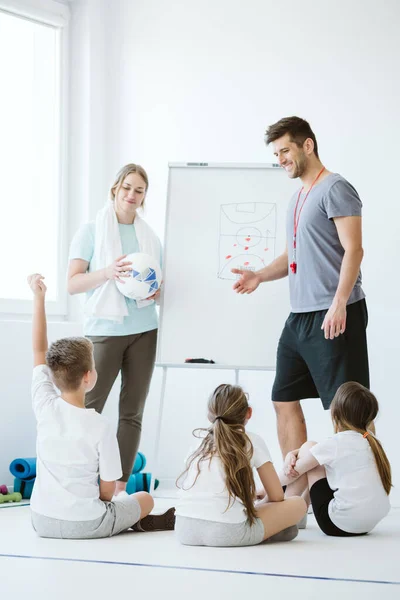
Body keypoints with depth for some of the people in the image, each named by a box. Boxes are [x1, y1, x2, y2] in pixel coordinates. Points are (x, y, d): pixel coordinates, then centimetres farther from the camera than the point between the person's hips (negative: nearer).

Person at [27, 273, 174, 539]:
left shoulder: (45, 407, -8)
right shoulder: (100, 427, -17)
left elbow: (39, 350, 2)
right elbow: (108, 489, -11)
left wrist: (39, 298, 4)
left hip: (42, 520, 2)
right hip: (84, 524, -2)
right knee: (145, 499, 25)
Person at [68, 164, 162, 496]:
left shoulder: (151, 237, 12)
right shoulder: (91, 231, 1)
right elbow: (72, 283, -5)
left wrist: (157, 292, -3)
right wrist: (107, 272, -21)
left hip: (144, 331, 4)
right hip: (104, 331, -4)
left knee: (132, 413, 2)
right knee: (88, 410, -9)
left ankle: (120, 487, 5)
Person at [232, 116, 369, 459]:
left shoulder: (335, 189, -8)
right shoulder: (298, 198, 19)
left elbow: (353, 250, -16)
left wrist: (339, 304, -24)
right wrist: (259, 277, 9)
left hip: (333, 317, -9)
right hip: (300, 316, 9)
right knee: (285, 400, 10)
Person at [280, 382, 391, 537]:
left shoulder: (334, 444, -13)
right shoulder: (370, 440, 10)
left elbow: (292, 475, -1)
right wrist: (292, 454, 2)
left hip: (341, 525, -8)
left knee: (307, 448, 5)